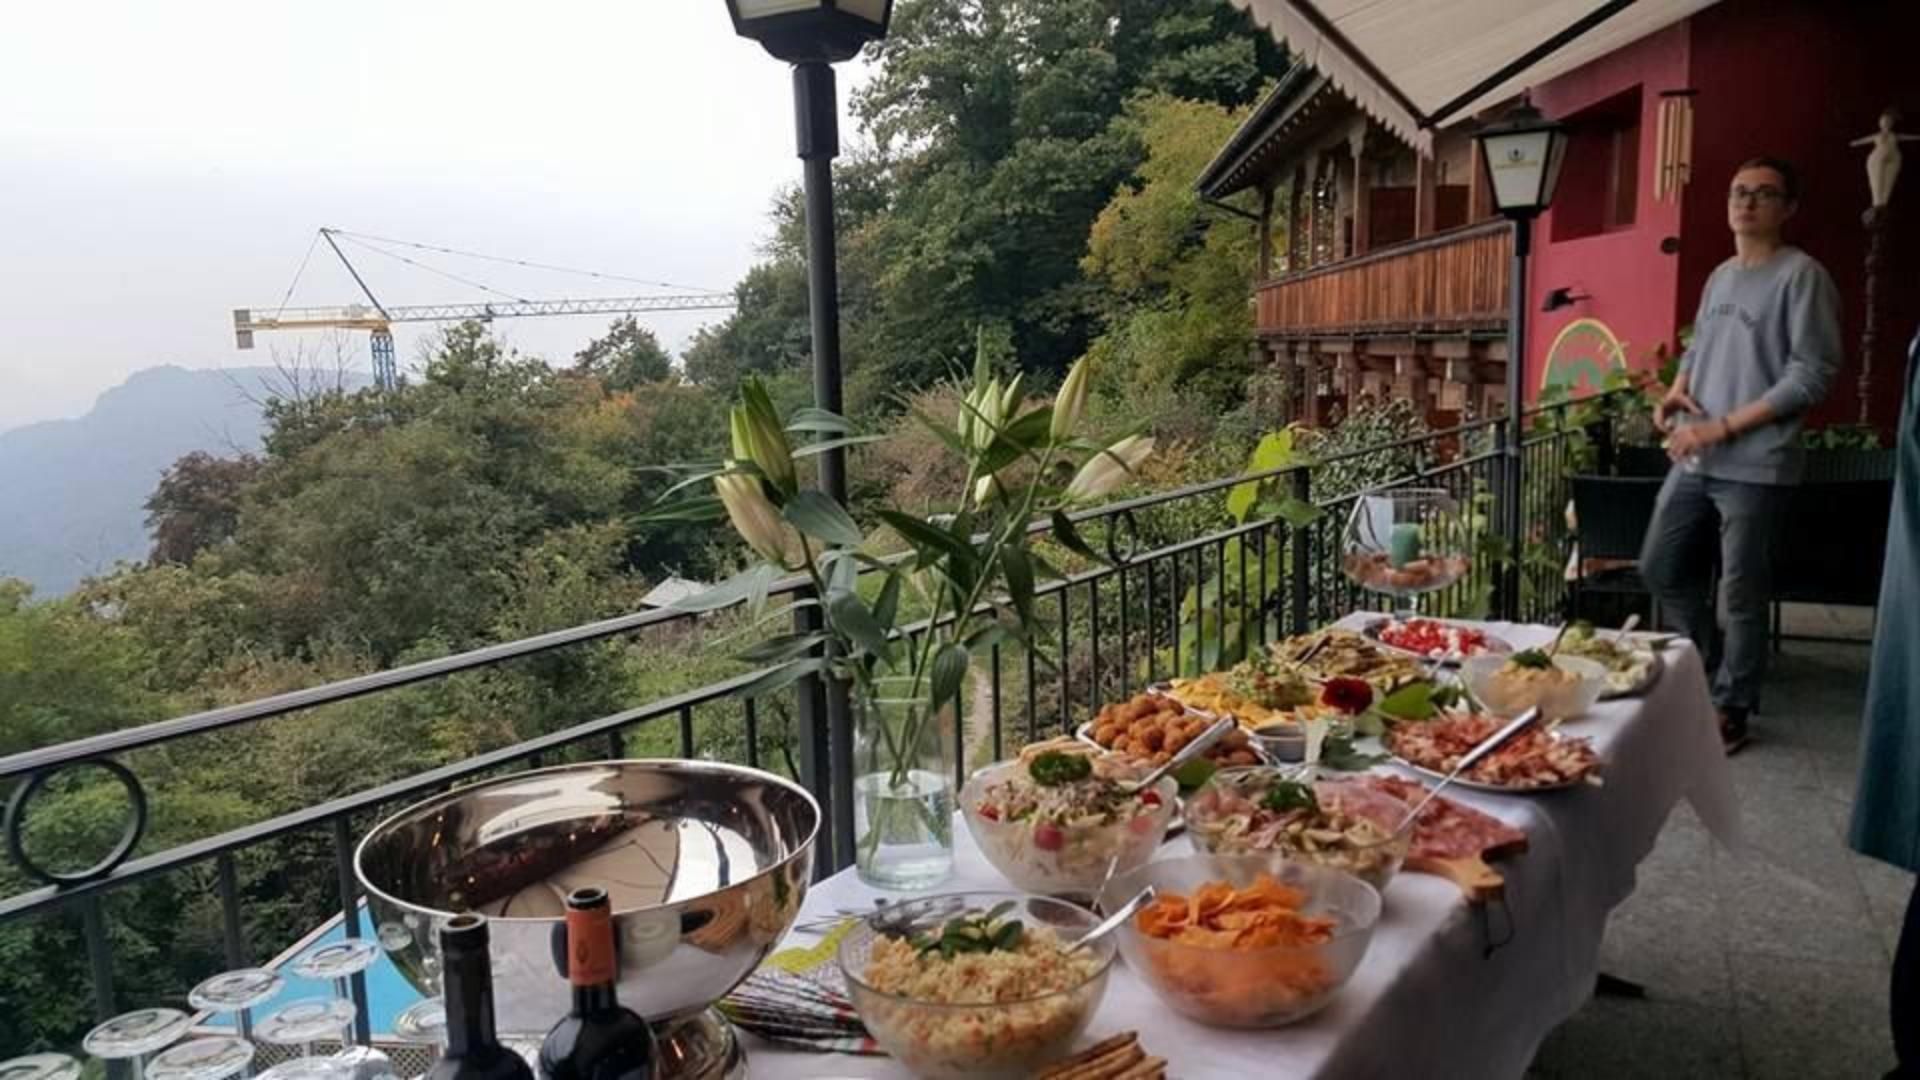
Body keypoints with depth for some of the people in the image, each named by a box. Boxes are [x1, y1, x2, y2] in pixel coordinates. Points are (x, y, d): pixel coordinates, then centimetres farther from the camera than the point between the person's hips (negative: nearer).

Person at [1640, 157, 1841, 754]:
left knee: (1741, 595, 0)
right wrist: (1676, 391, 3)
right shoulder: (1719, 276, 15)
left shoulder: (1802, 275, -7)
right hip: (1692, 460, 7)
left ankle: (1731, 708, 14)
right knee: (1660, 569, 13)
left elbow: (1812, 375, -13)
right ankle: (1703, 667, 33)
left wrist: (1725, 427, -16)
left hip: (1754, 465, -7)